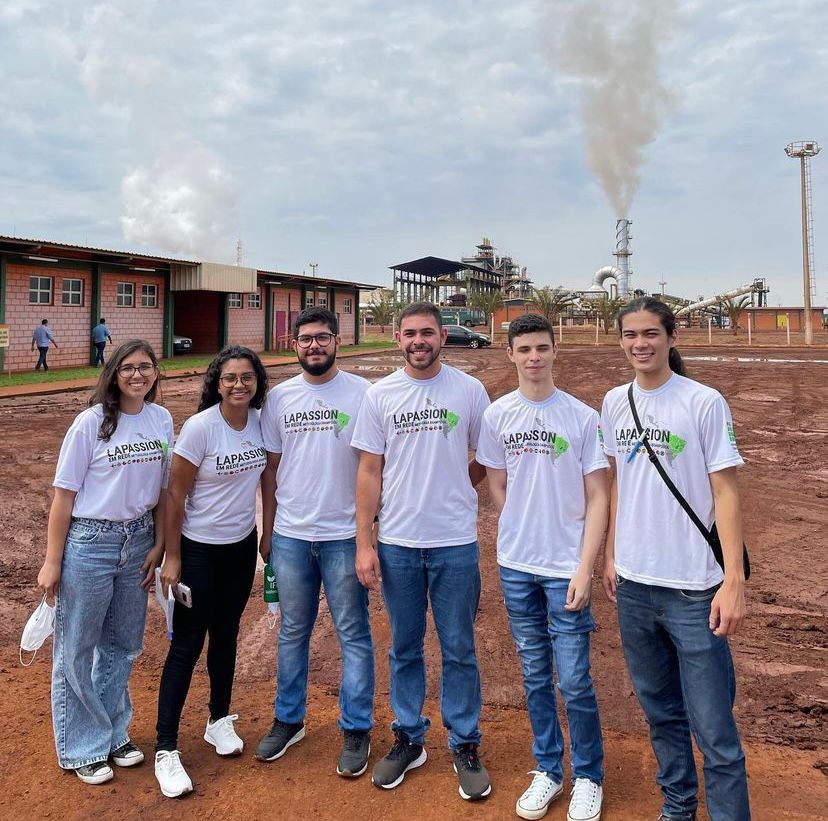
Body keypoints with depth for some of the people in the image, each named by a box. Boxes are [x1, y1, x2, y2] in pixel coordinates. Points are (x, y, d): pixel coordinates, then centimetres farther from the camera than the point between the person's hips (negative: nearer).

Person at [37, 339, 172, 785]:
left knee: (122, 646, 17)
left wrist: (157, 545, 6)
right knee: (76, 650, 8)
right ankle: (81, 749, 26)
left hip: (137, 540, 5)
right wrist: (53, 562, -9)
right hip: (90, 543, -4)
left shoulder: (162, 420, 1)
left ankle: (113, 734, 35)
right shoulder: (91, 422, -12)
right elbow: (64, 494, -10)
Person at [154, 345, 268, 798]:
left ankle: (219, 721, 36)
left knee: (226, 636, 18)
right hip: (198, 549, -5)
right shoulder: (199, 428, -19)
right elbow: (175, 494, -14)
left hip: (241, 546, 5)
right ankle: (166, 749, 12)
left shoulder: (261, 422, -5)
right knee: (187, 644, 0)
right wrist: (171, 556, -12)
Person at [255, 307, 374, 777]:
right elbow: (271, 468, 8)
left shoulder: (362, 393, -5)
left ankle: (357, 730, 22)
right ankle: (289, 720, 33)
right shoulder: (279, 398, 4)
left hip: (345, 536, -3)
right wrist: (267, 531, 8)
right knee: (293, 633, 16)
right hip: (290, 537, 3)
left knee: (353, 635, 7)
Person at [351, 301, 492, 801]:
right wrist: (364, 543, -3)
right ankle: (409, 739, 33)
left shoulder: (469, 390, -3)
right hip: (397, 544, 2)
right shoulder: (380, 395, 0)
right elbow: (370, 471, 0)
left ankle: (465, 745, 27)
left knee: (459, 649, 10)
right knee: (404, 648, 15)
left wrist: (450, 494, 2)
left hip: (456, 543, -1)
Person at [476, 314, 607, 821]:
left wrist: (585, 568, -12)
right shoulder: (497, 415, 2)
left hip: (566, 568, -3)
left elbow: (597, 499, -6)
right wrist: (524, 534, 3)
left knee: (574, 680, 2)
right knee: (535, 676, 15)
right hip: (516, 567, 3)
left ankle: (588, 777, 25)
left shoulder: (583, 417, -6)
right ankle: (548, 770, 32)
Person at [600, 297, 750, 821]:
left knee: (712, 727, -1)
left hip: (694, 588, -5)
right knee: (661, 711, 20)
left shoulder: (705, 403, -9)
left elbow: (725, 492, -10)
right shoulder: (614, 403, 6)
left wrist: (734, 579, -15)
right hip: (634, 583, 5)